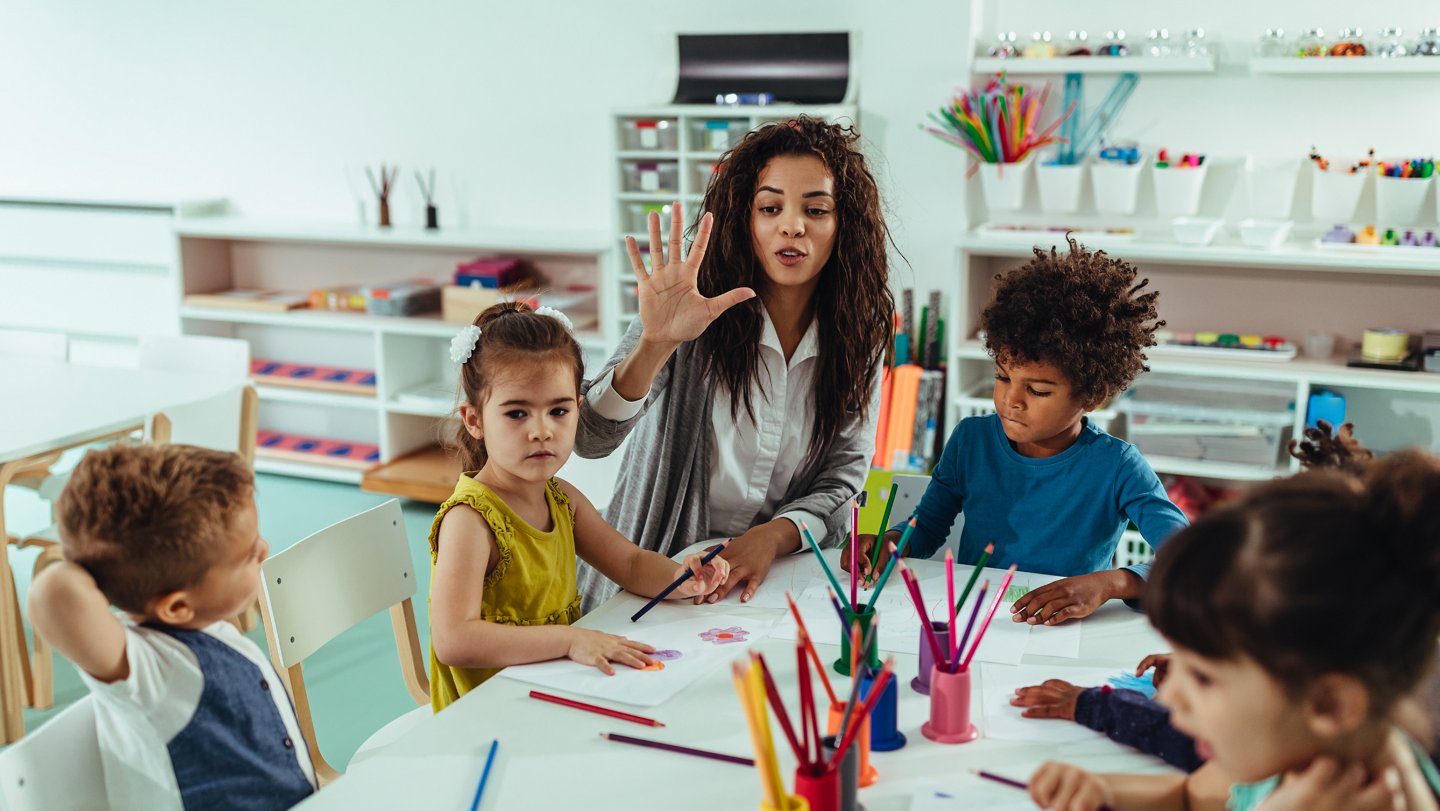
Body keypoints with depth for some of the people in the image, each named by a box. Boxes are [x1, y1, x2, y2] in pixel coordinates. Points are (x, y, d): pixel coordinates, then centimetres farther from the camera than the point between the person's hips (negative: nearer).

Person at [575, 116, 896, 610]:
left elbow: (842, 480, 3)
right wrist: (656, 343, -34)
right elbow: (589, 439, -17)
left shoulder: (859, 335, 1)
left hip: (779, 575, 2)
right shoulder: (696, 309, -8)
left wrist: (773, 536, -17)